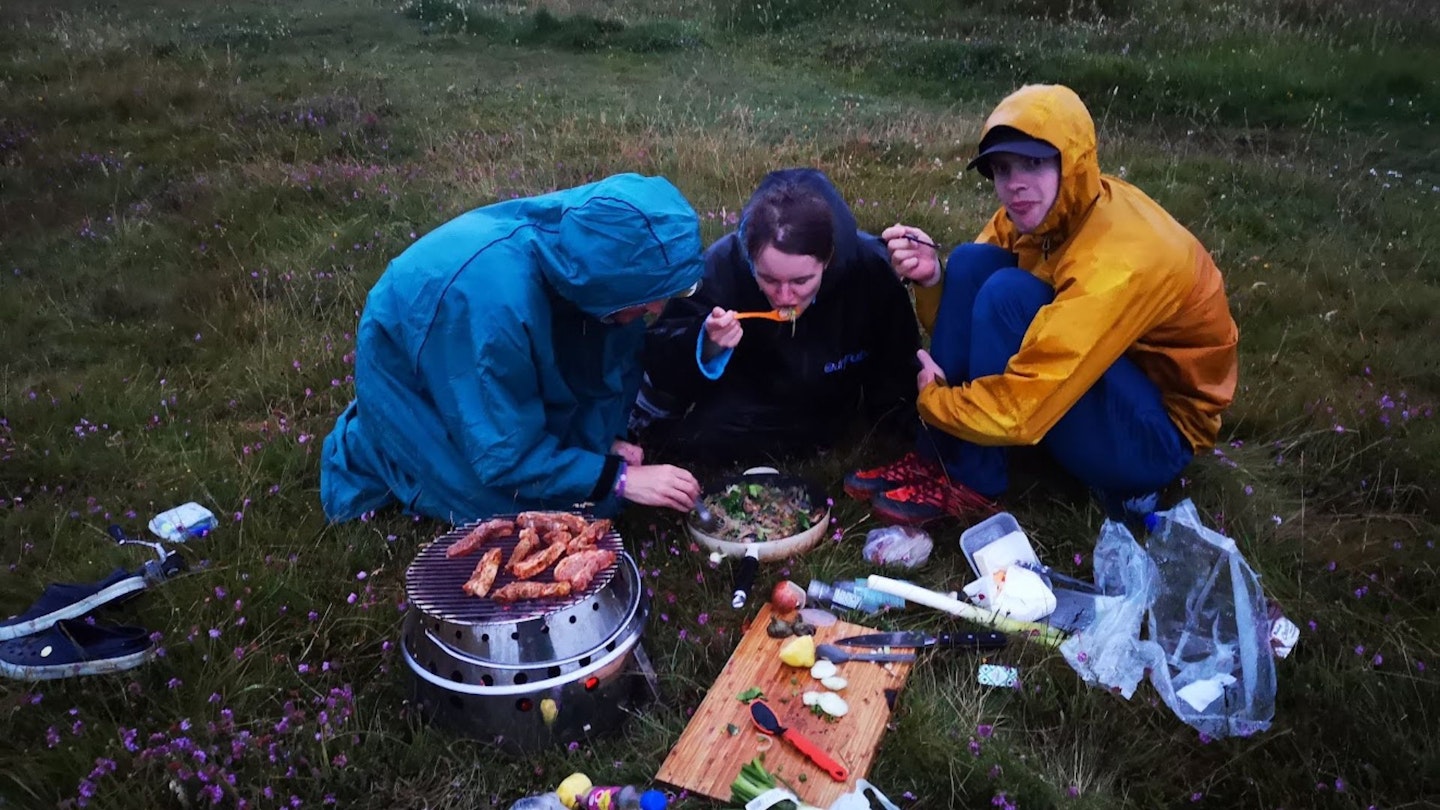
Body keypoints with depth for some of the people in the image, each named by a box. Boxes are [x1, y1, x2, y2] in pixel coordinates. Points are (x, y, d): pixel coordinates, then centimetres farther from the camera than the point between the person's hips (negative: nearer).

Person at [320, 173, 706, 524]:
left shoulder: (590, 251, -23)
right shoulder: (494, 300, -43)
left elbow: (614, 356, -5)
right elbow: (506, 457, -33)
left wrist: (608, 437, -18)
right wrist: (618, 477, -32)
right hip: (417, 387, -6)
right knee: (530, 506, -8)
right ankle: (380, 450, 12)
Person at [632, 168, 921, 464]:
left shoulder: (869, 267, -30)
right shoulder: (722, 264, -32)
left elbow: (896, 363, -12)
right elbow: (659, 356, -29)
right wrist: (707, 345, -46)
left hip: (825, 410, 2)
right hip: (746, 400, -2)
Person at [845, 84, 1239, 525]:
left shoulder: (1114, 265, -31)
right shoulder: (1038, 211, -7)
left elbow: (1020, 411, -34)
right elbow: (970, 317, 0)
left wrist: (931, 399, -17)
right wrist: (932, 279, -22)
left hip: (1156, 433, -8)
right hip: (1105, 384, 8)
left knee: (1009, 292, -28)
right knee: (973, 262, -8)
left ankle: (969, 479, -13)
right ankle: (941, 457, -6)